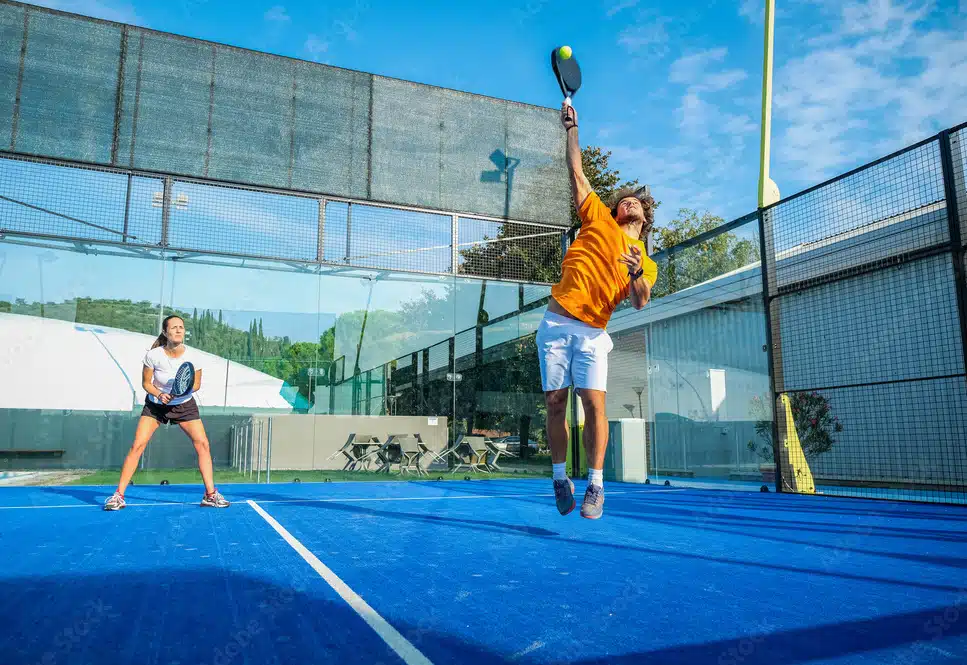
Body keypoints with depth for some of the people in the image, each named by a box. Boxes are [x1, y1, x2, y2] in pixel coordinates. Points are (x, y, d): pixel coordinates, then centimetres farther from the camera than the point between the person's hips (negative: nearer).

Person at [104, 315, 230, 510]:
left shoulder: (192, 355, -18)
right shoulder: (153, 355, -20)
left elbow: (197, 384, -5)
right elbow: (146, 383, -7)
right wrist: (159, 394, -25)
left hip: (185, 404, 1)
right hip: (155, 405, -1)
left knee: (202, 443, -8)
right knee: (137, 445, -12)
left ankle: (210, 494, 2)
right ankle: (118, 495, 2)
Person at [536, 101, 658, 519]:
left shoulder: (646, 263, 13)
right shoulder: (598, 219, 14)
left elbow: (640, 303, -3)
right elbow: (576, 175, 15)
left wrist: (636, 273, -23)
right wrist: (572, 129, 15)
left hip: (592, 333, 0)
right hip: (556, 323, 0)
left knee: (594, 402, -13)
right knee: (555, 403, -1)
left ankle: (595, 486, -3)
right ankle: (560, 479, 13)